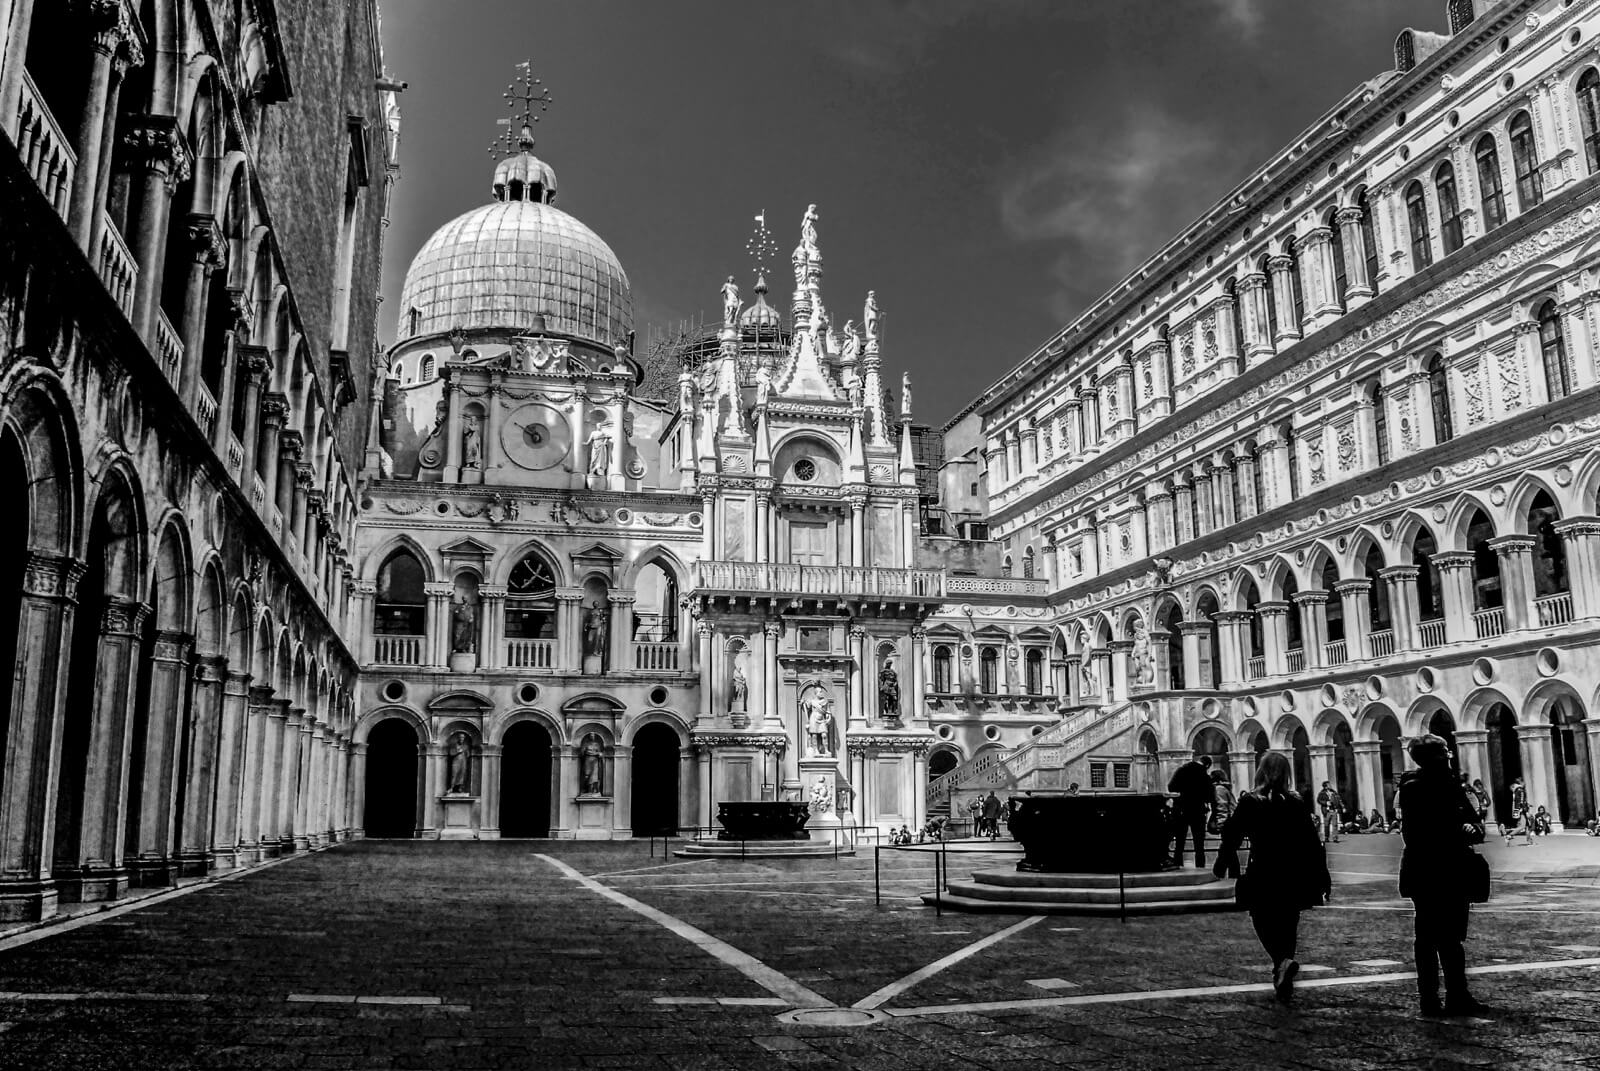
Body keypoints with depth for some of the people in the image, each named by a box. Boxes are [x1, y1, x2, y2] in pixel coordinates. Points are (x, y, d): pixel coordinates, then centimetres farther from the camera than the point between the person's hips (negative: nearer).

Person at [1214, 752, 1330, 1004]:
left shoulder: (1250, 801, -7)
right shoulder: (1296, 802, -1)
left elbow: (1231, 834, -6)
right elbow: (1312, 841, 0)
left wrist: (1222, 864, 8)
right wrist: (1323, 877, 6)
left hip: (1262, 878, -3)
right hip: (1294, 877, 3)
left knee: (1264, 925, 8)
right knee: (1287, 927, 15)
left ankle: (1283, 962, -19)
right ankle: (1283, 982, 16)